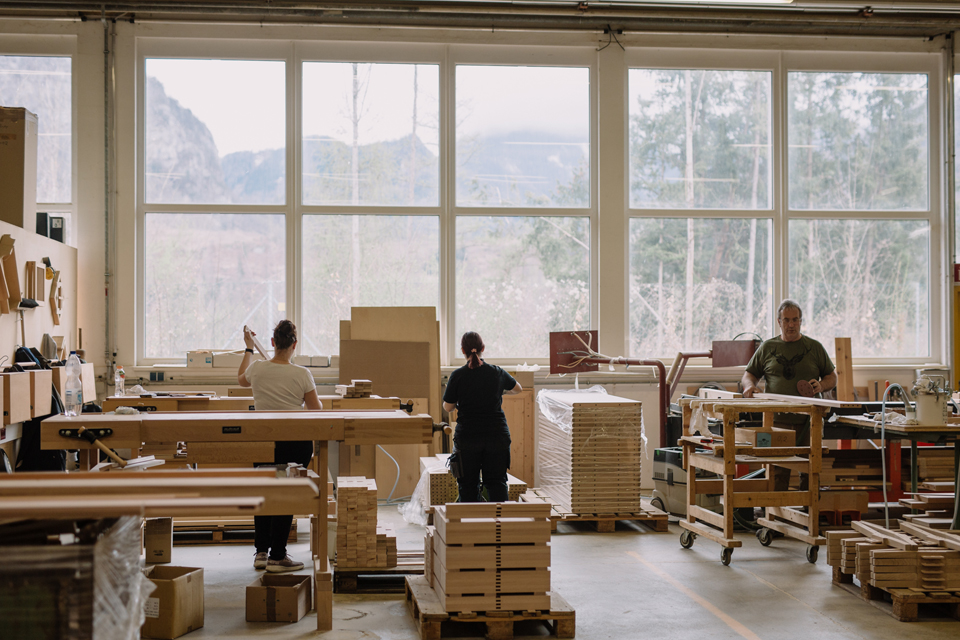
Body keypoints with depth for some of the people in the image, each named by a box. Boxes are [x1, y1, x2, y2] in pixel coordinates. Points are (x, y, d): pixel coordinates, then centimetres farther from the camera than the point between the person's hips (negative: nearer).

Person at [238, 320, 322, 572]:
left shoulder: (257, 369, -4)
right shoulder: (301, 375, -13)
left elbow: (241, 379, 21)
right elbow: (316, 410, -5)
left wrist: (249, 348, 31)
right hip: (296, 442, -3)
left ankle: (261, 552, 22)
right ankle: (276, 557, 7)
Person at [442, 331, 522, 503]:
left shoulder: (458, 376, -8)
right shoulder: (497, 373, -1)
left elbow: (447, 407, 0)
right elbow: (518, 388, 18)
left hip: (467, 436, -1)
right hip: (497, 435, 2)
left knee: (468, 484, 7)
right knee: (496, 481, 8)